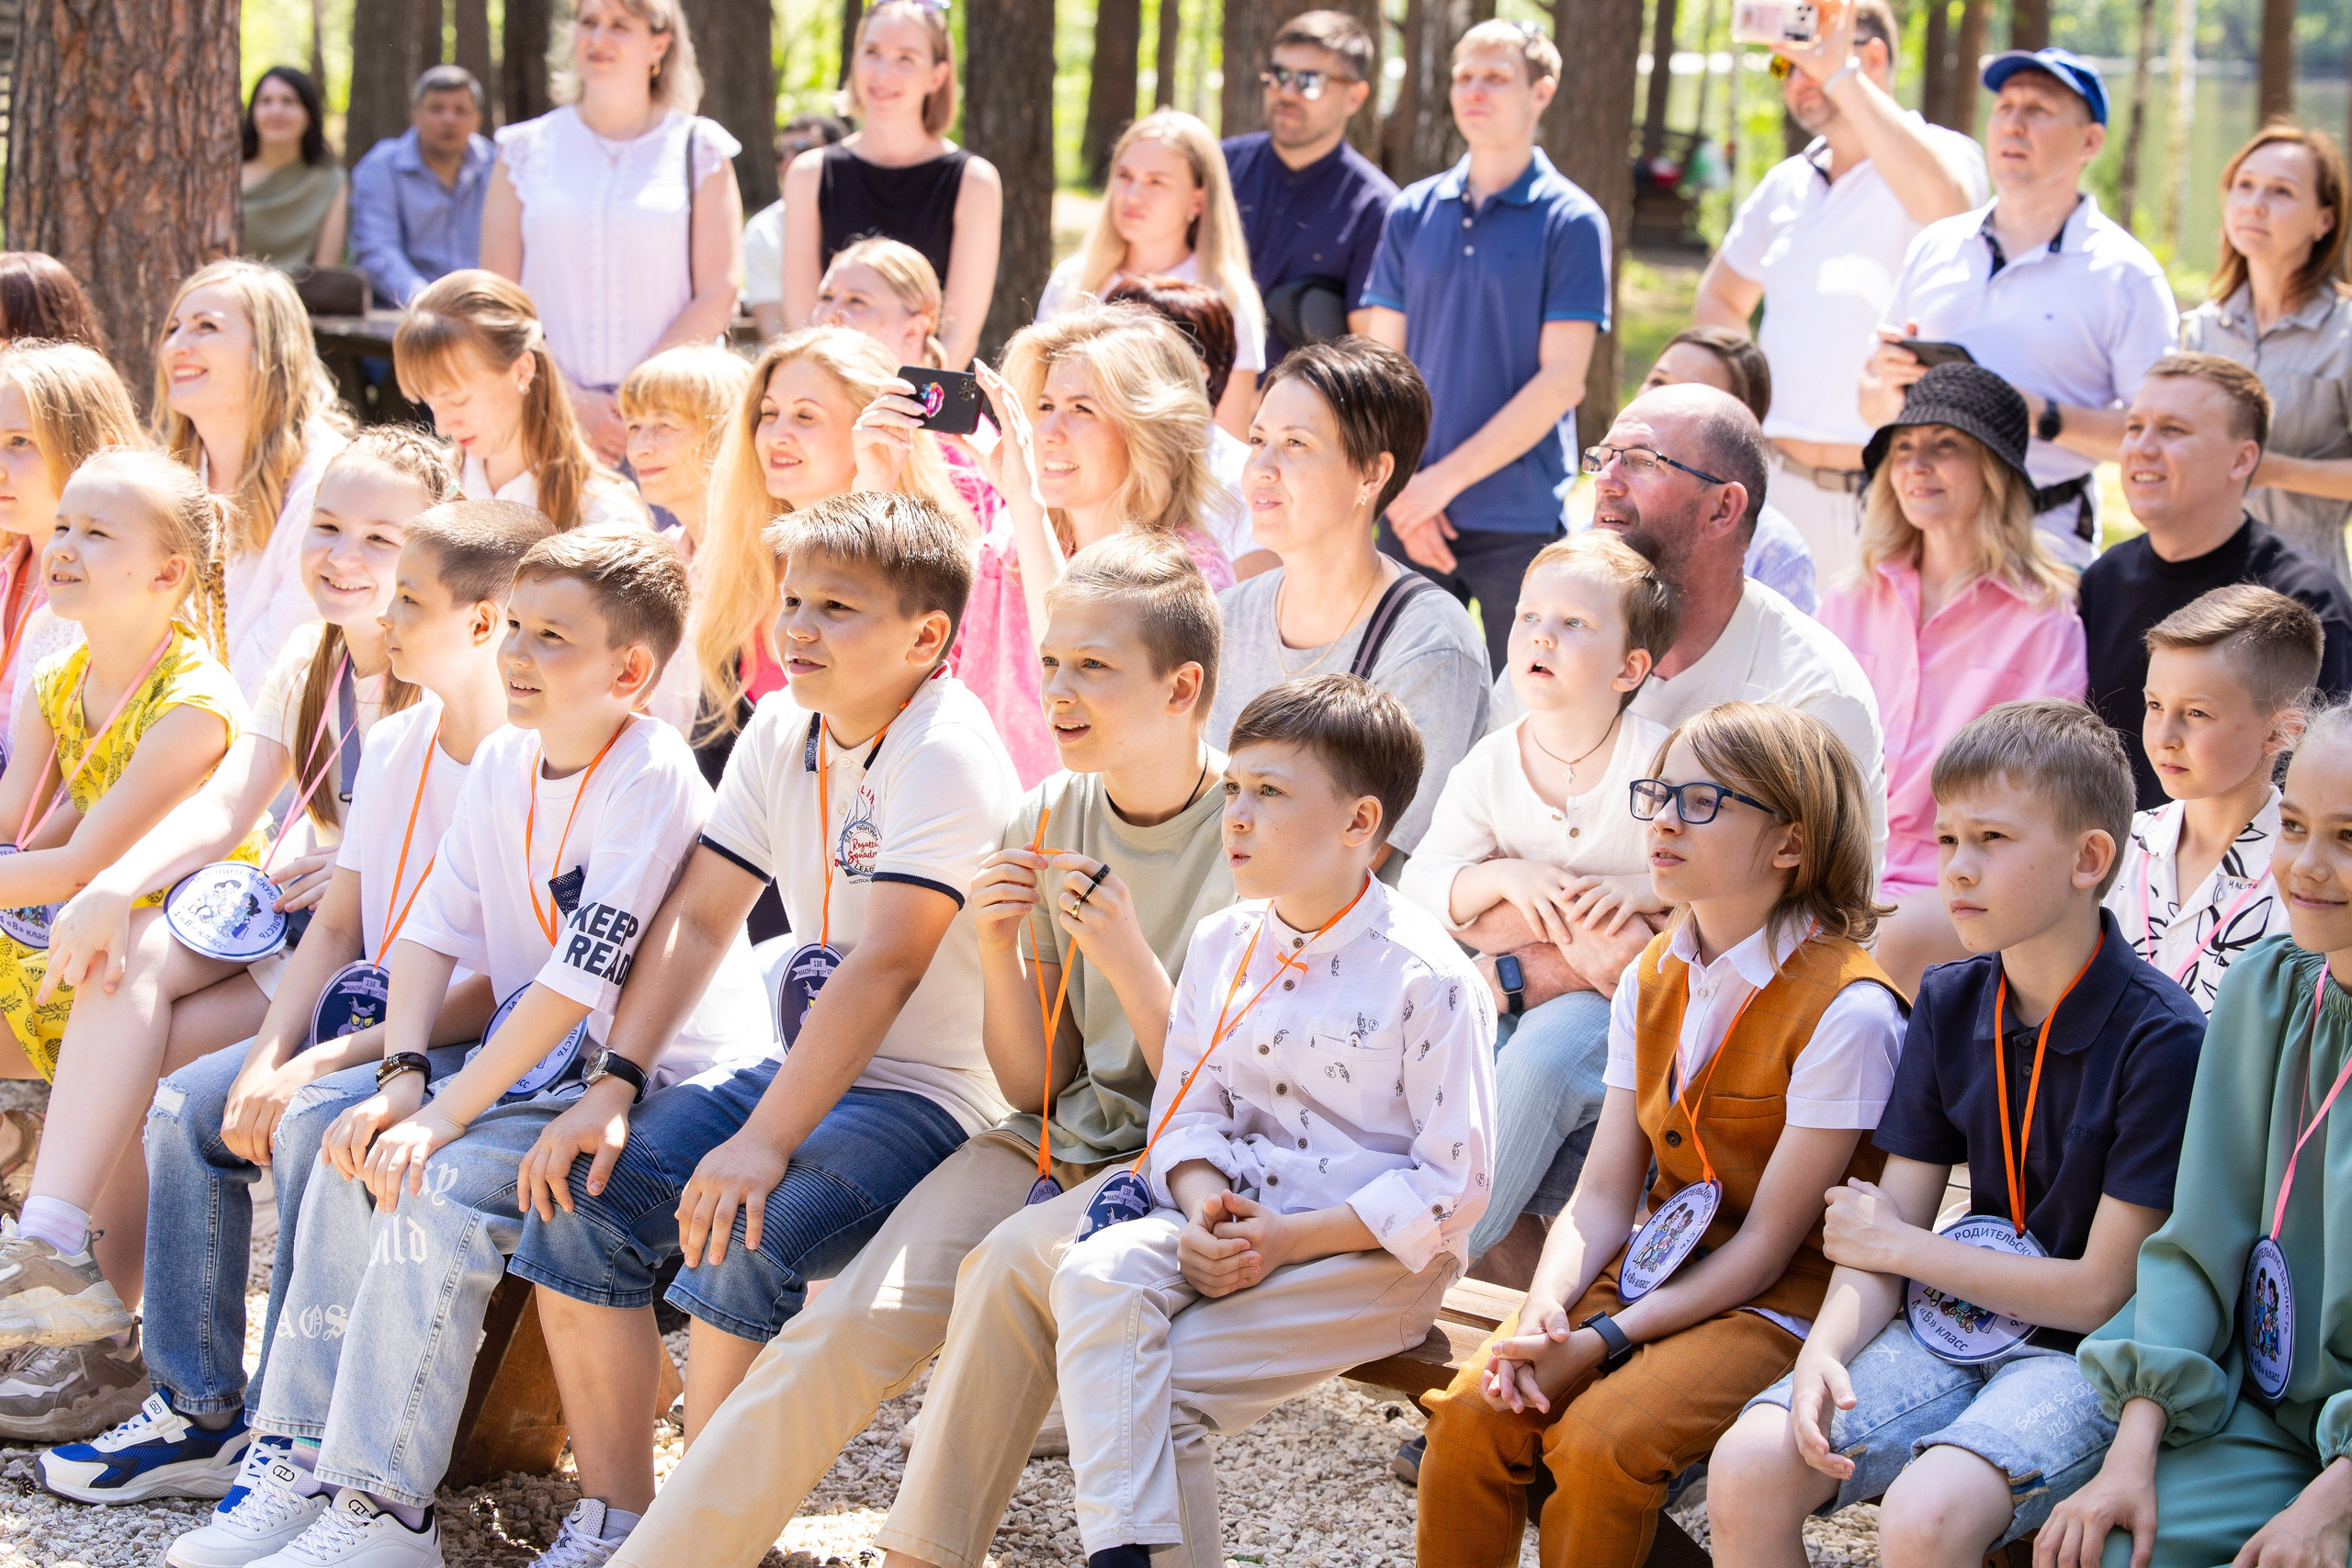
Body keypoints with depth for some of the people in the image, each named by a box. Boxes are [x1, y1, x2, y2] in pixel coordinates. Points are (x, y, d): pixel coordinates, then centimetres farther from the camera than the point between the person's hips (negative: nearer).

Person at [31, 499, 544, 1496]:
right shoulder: (396, 747, 11)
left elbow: (502, 986, -21)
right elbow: (338, 927, 12)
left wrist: (322, 1064, -22)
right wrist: (270, 1060, -5)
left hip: (479, 1045, -9)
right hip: (374, 1028, 9)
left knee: (318, 1118, -31)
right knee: (186, 1102, -5)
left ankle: (299, 1451, -25)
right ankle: (200, 1413, 1)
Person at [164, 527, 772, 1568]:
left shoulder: (649, 777, -20)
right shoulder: (502, 761, 6)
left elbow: (581, 977, -24)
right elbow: (432, 932, 6)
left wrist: (447, 1111, -23)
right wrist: (401, 1078, -10)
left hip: (665, 1078, -8)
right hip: (546, 1065, 8)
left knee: (441, 1189, -24)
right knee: (357, 1161, -6)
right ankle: (308, 1463, 0)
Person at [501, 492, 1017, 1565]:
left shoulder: (945, 754, -18)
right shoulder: (782, 732, 7)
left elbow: (887, 965, -27)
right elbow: (696, 918, 8)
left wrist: (764, 1142, -32)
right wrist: (611, 1091, -4)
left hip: (930, 1095, -8)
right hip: (804, 1068, 8)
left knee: (738, 1246, -31)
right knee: (579, 1199, -8)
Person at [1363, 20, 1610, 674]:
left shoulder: (1571, 221, -3)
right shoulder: (1412, 213, 8)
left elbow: (1561, 380, -9)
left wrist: (1445, 478, -12)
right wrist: (1403, 487, -6)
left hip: (1521, 521, -3)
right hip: (1412, 516, 3)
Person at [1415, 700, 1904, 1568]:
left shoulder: (1845, 1010, -17)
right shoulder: (1652, 981, 6)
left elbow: (1767, 1245, -15)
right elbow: (1603, 1196, 5)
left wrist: (1603, 1342, -19)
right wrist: (1544, 1310, -16)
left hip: (1780, 1302, -6)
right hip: (1655, 1266, 6)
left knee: (1600, 1441, -29)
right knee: (1470, 1413, -17)